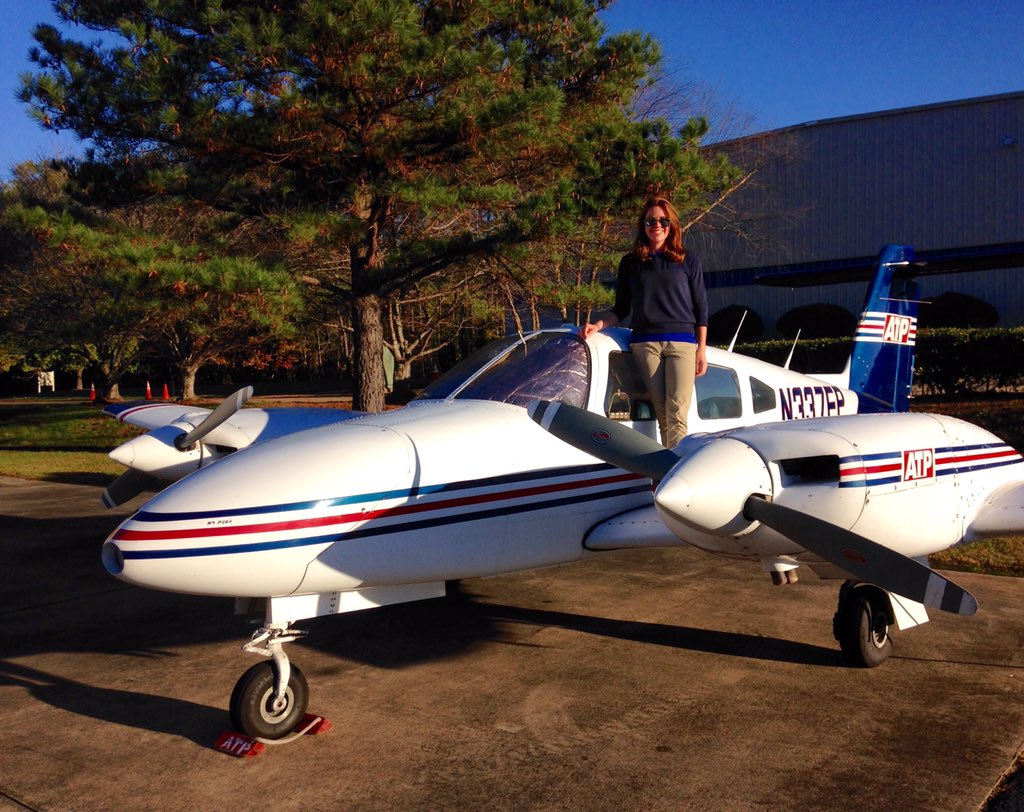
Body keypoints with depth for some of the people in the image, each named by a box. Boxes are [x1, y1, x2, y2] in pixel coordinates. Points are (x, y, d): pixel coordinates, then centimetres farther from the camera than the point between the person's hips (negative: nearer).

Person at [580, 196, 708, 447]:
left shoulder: (688, 261, 11)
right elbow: (621, 310, 17)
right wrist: (598, 324, -2)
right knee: (662, 414, -3)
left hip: (682, 342, -1)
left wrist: (701, 350, 4)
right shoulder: (630, 263, 14)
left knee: (677, 414, -14)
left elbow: (701, 309, 11)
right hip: (645, 343, 1)